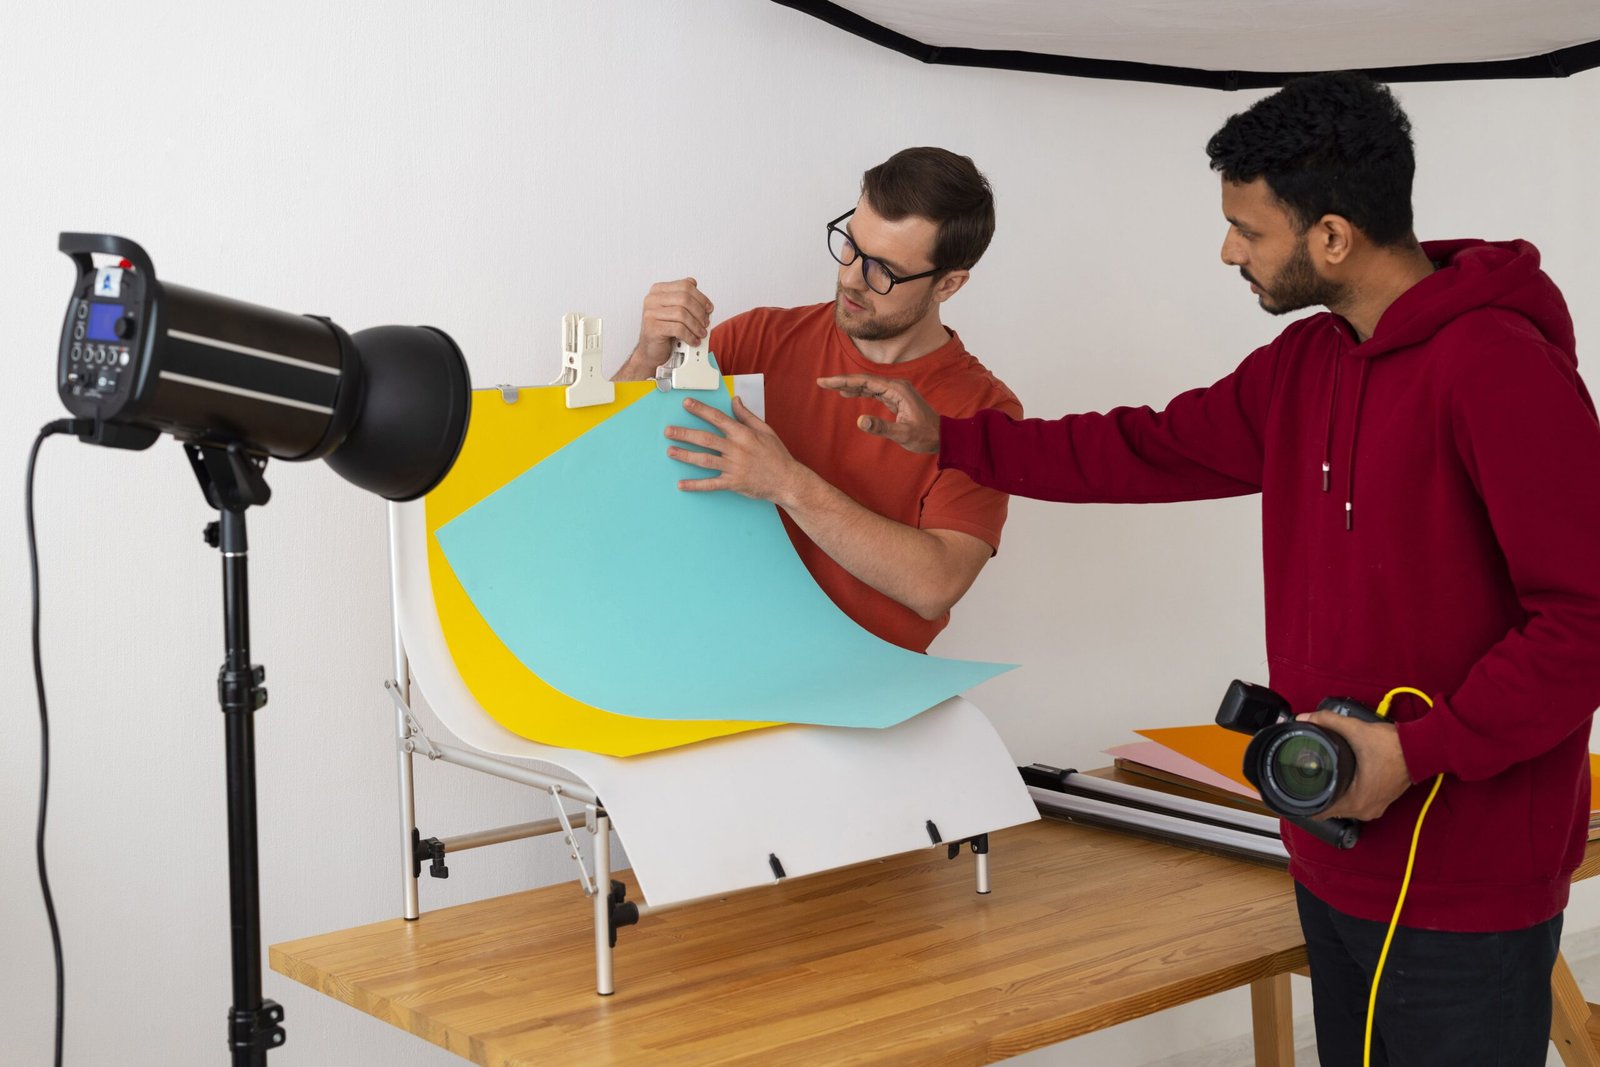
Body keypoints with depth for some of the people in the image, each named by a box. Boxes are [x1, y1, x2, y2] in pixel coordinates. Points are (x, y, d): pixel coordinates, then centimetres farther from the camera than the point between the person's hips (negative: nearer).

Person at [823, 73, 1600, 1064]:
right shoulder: (1301, 365, 8)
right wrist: (949, 438, 15)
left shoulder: (1500, 365, -19)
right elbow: (1155, 451, 17)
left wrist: (1420, 749, -22)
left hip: (1465, 891, -8)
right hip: (1337, 863, 8)